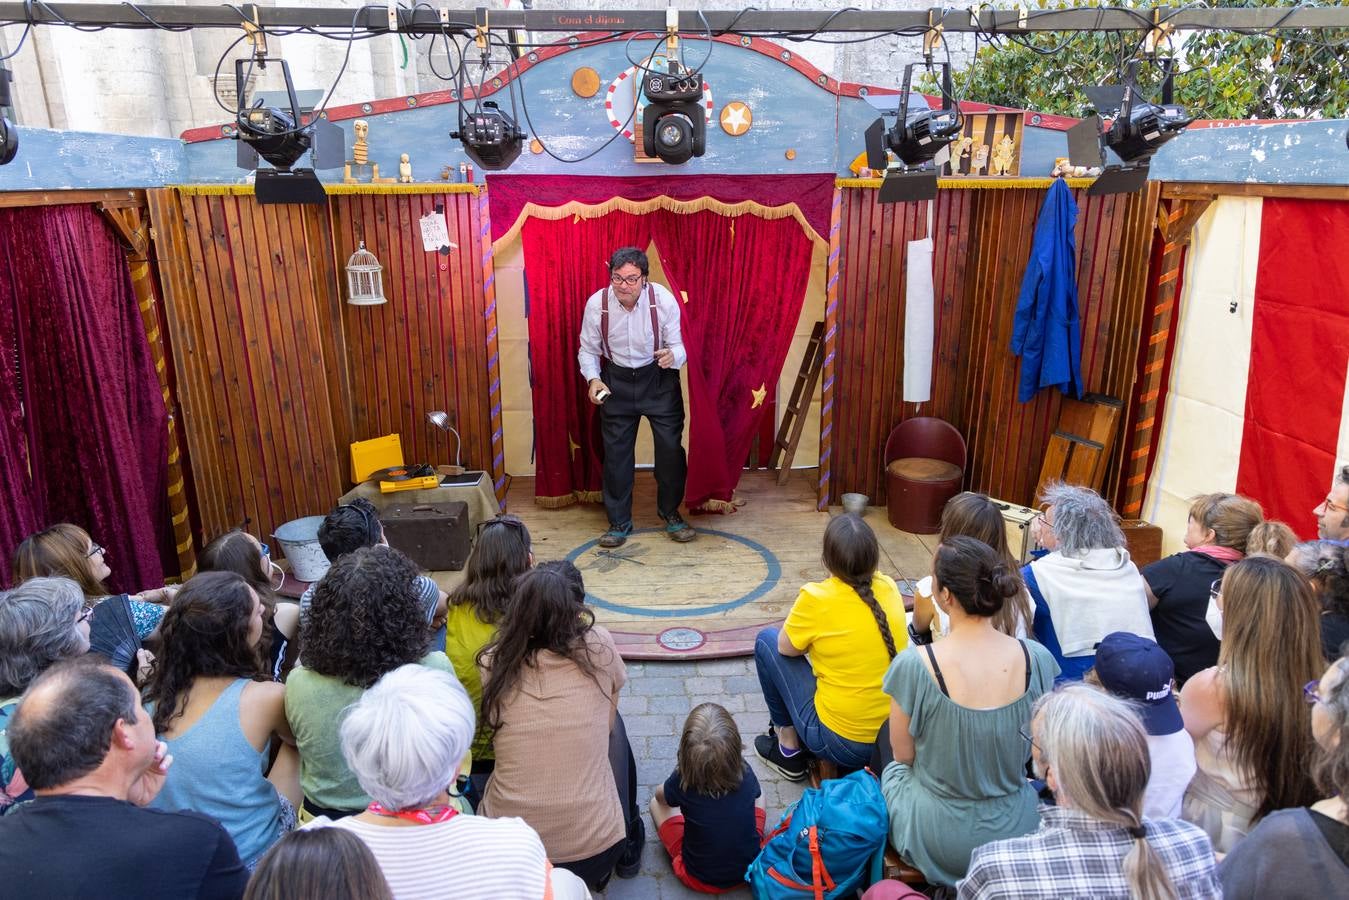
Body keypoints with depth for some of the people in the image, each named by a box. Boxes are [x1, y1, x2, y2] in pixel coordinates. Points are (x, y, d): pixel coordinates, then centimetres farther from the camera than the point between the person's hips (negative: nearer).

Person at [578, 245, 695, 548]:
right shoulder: (597, 303, -16)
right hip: (617, 381, 1)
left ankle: (671, 513, 24)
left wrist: (672, 356, -37)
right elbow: (588, 349, -2)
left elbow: (680, 346, -14)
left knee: (670, 446, 1)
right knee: (616, 450, 5)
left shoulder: (663, 299, -19)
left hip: (659, 379, -1)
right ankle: (619, 522, 21)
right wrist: (593, 379, -20)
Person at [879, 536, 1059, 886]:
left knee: (888, 746, 27)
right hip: (1017, 831, 3)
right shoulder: (1037, 659, -16)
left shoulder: (913, 665, -26)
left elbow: (904, 755, -10)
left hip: (938, 842, -3)